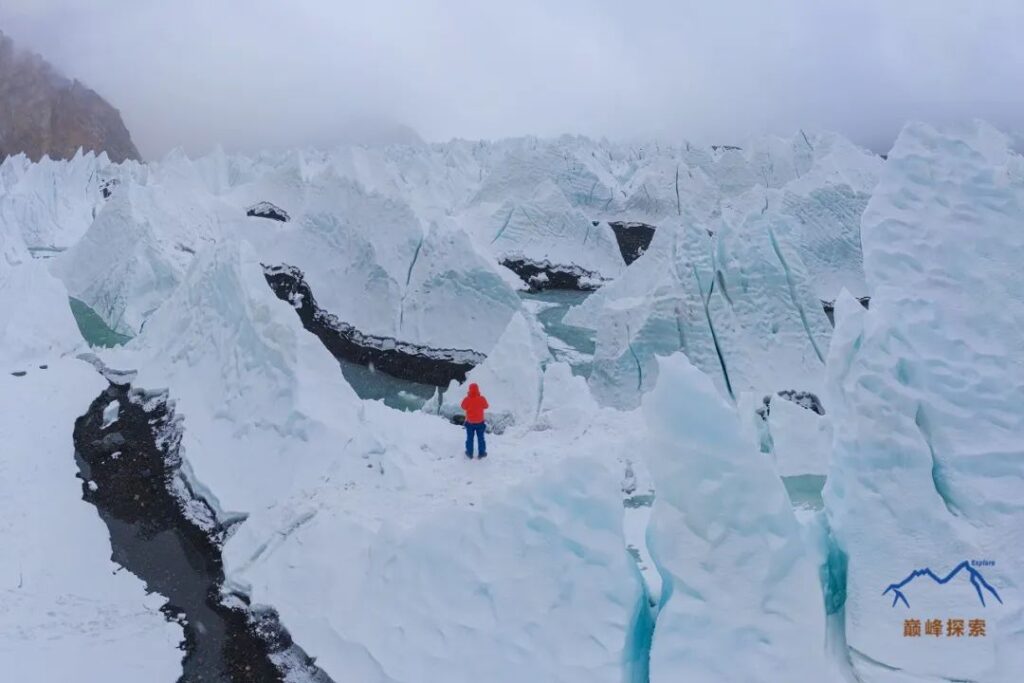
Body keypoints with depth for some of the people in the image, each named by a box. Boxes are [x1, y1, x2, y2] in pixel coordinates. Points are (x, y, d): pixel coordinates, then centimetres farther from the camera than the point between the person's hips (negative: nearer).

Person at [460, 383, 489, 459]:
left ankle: (469, 453, 23)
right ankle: (482, 453, 23)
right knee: (480, 438, 15)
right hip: (480, 422, 0)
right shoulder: (482, 399, -20)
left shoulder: (467, 399, -21)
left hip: (470, 422, 0)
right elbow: (486, 406, -1)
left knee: (469, 438, 16)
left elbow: (463, 407, 0)